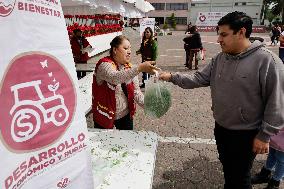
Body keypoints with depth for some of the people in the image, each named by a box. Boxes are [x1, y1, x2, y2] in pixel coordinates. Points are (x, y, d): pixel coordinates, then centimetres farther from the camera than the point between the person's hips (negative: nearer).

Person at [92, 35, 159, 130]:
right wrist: (139, 68, -50)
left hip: (126, 114, 5)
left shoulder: (129, 67, 0)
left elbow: (136, 91, -4)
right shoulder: (104, 64, -18)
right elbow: (114, 78, -40)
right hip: (105, 116, -5)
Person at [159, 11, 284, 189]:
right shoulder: (220, 58, 0)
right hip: (221, 128, 6)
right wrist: (172, 77, -8)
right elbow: (199, 79, 3)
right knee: (227, 168, 25)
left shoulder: (267, 61, -20)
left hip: (246, 134, -6)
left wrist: (265, 136, -15)